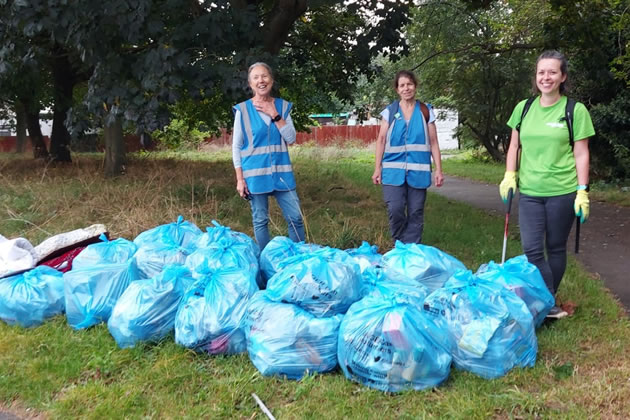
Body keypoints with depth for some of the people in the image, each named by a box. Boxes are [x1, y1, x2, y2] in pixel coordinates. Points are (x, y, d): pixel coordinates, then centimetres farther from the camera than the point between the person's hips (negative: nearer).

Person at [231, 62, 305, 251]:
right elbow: (236, 146, -1)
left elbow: (291, 138, -3)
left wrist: (274, 115, -13)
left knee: (295, 217, 2)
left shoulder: (282, 106, 5)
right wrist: (240, 179, -5)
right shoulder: (242, 109, -3)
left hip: (281, 171, 2)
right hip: (255, 173, -2)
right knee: (260, 220, 6)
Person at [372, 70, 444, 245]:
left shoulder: (425, 111, 7)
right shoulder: (389, 111, 6)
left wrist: (438, 170, 1)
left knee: (416, 213, 3)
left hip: (418, 170, 1)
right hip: (393, 169, 0)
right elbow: (381, 140, 6)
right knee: (395, 210, -8)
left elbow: (433, 143, 7)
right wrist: (377, 168, 1)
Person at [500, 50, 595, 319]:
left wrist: (582, 192, -9)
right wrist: (509, 176, 1)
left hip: (562, 192, -2)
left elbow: (581, 154, -3)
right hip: (529, 192, 3)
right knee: (532, 250, -4)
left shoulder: (575, 110, -3)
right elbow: (514, 146, 14)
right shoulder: (523, 108, 6)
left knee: (556, 248, 8)